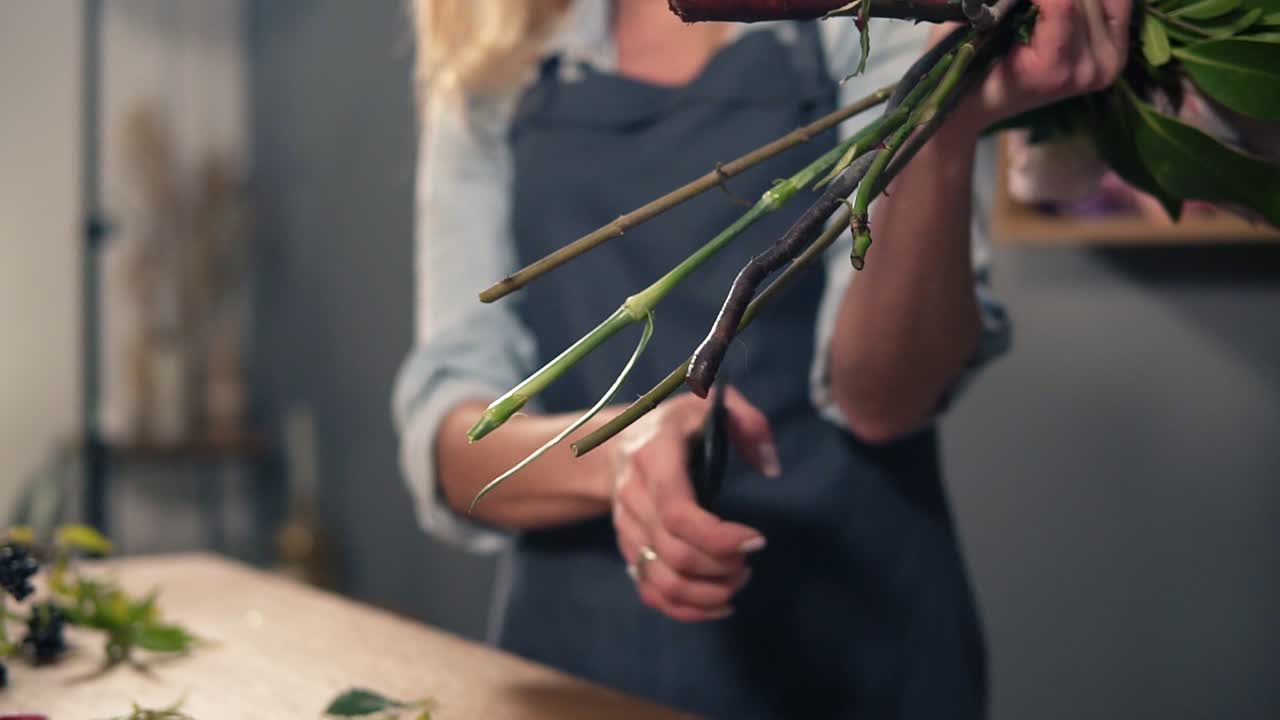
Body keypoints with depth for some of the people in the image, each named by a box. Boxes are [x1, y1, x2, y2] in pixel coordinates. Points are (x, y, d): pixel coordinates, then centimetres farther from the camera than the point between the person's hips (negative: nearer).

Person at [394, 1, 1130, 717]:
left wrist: (946, 127, -35)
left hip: (847, 646, -2)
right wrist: (614, 452, -29)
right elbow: (448, 441, -9)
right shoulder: (488, 72, -1)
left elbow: (883, 392, -19)